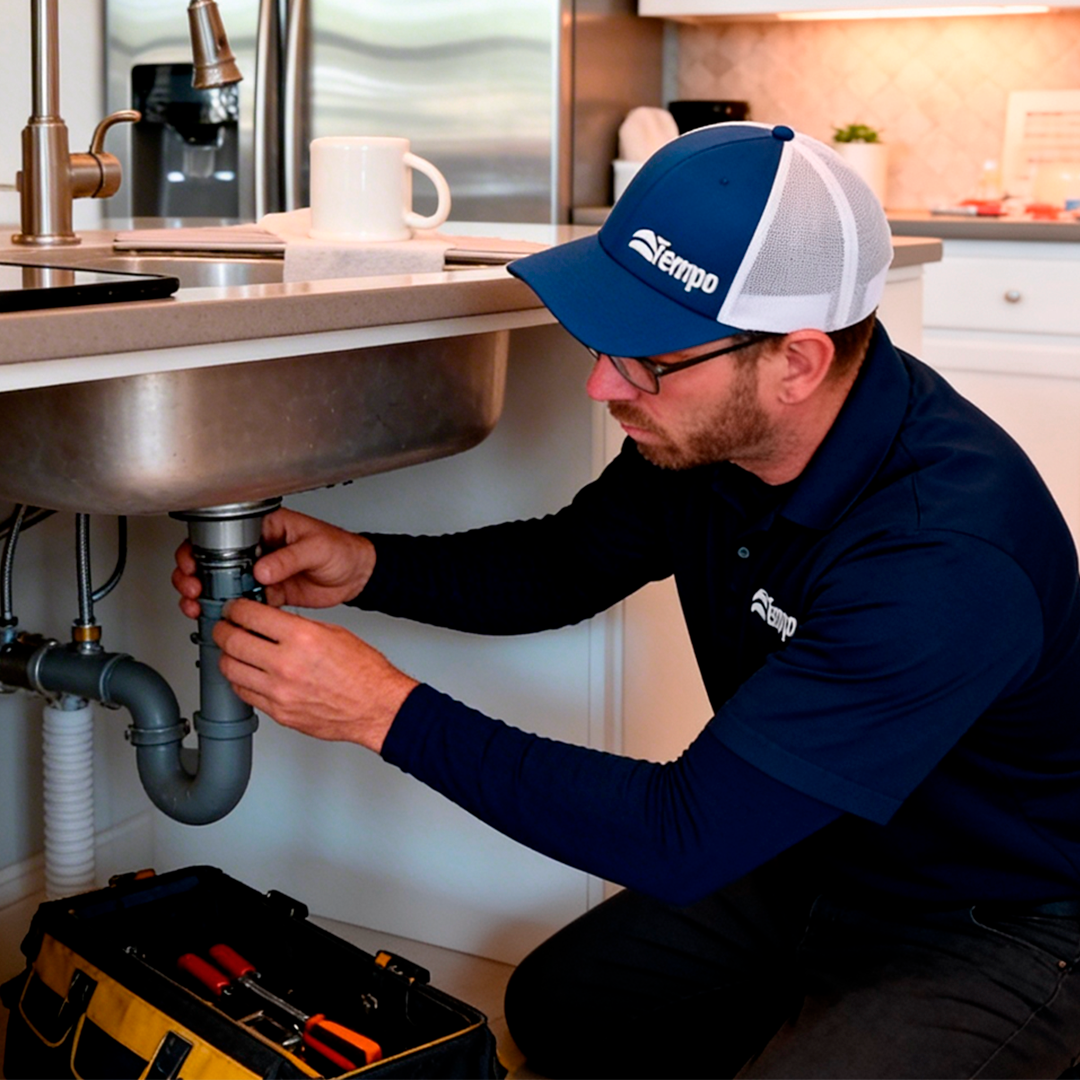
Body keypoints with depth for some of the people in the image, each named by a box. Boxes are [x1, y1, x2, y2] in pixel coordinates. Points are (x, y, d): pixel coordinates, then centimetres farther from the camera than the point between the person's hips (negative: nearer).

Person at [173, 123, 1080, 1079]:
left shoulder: (947, 553, -38)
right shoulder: (716, 425, -14)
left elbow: (683, 837, -35)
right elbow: (563, 564, 4)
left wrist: (389, 710, -33)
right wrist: (364, 567, -13)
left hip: (994, 928, -7)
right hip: (805, 856, 7)